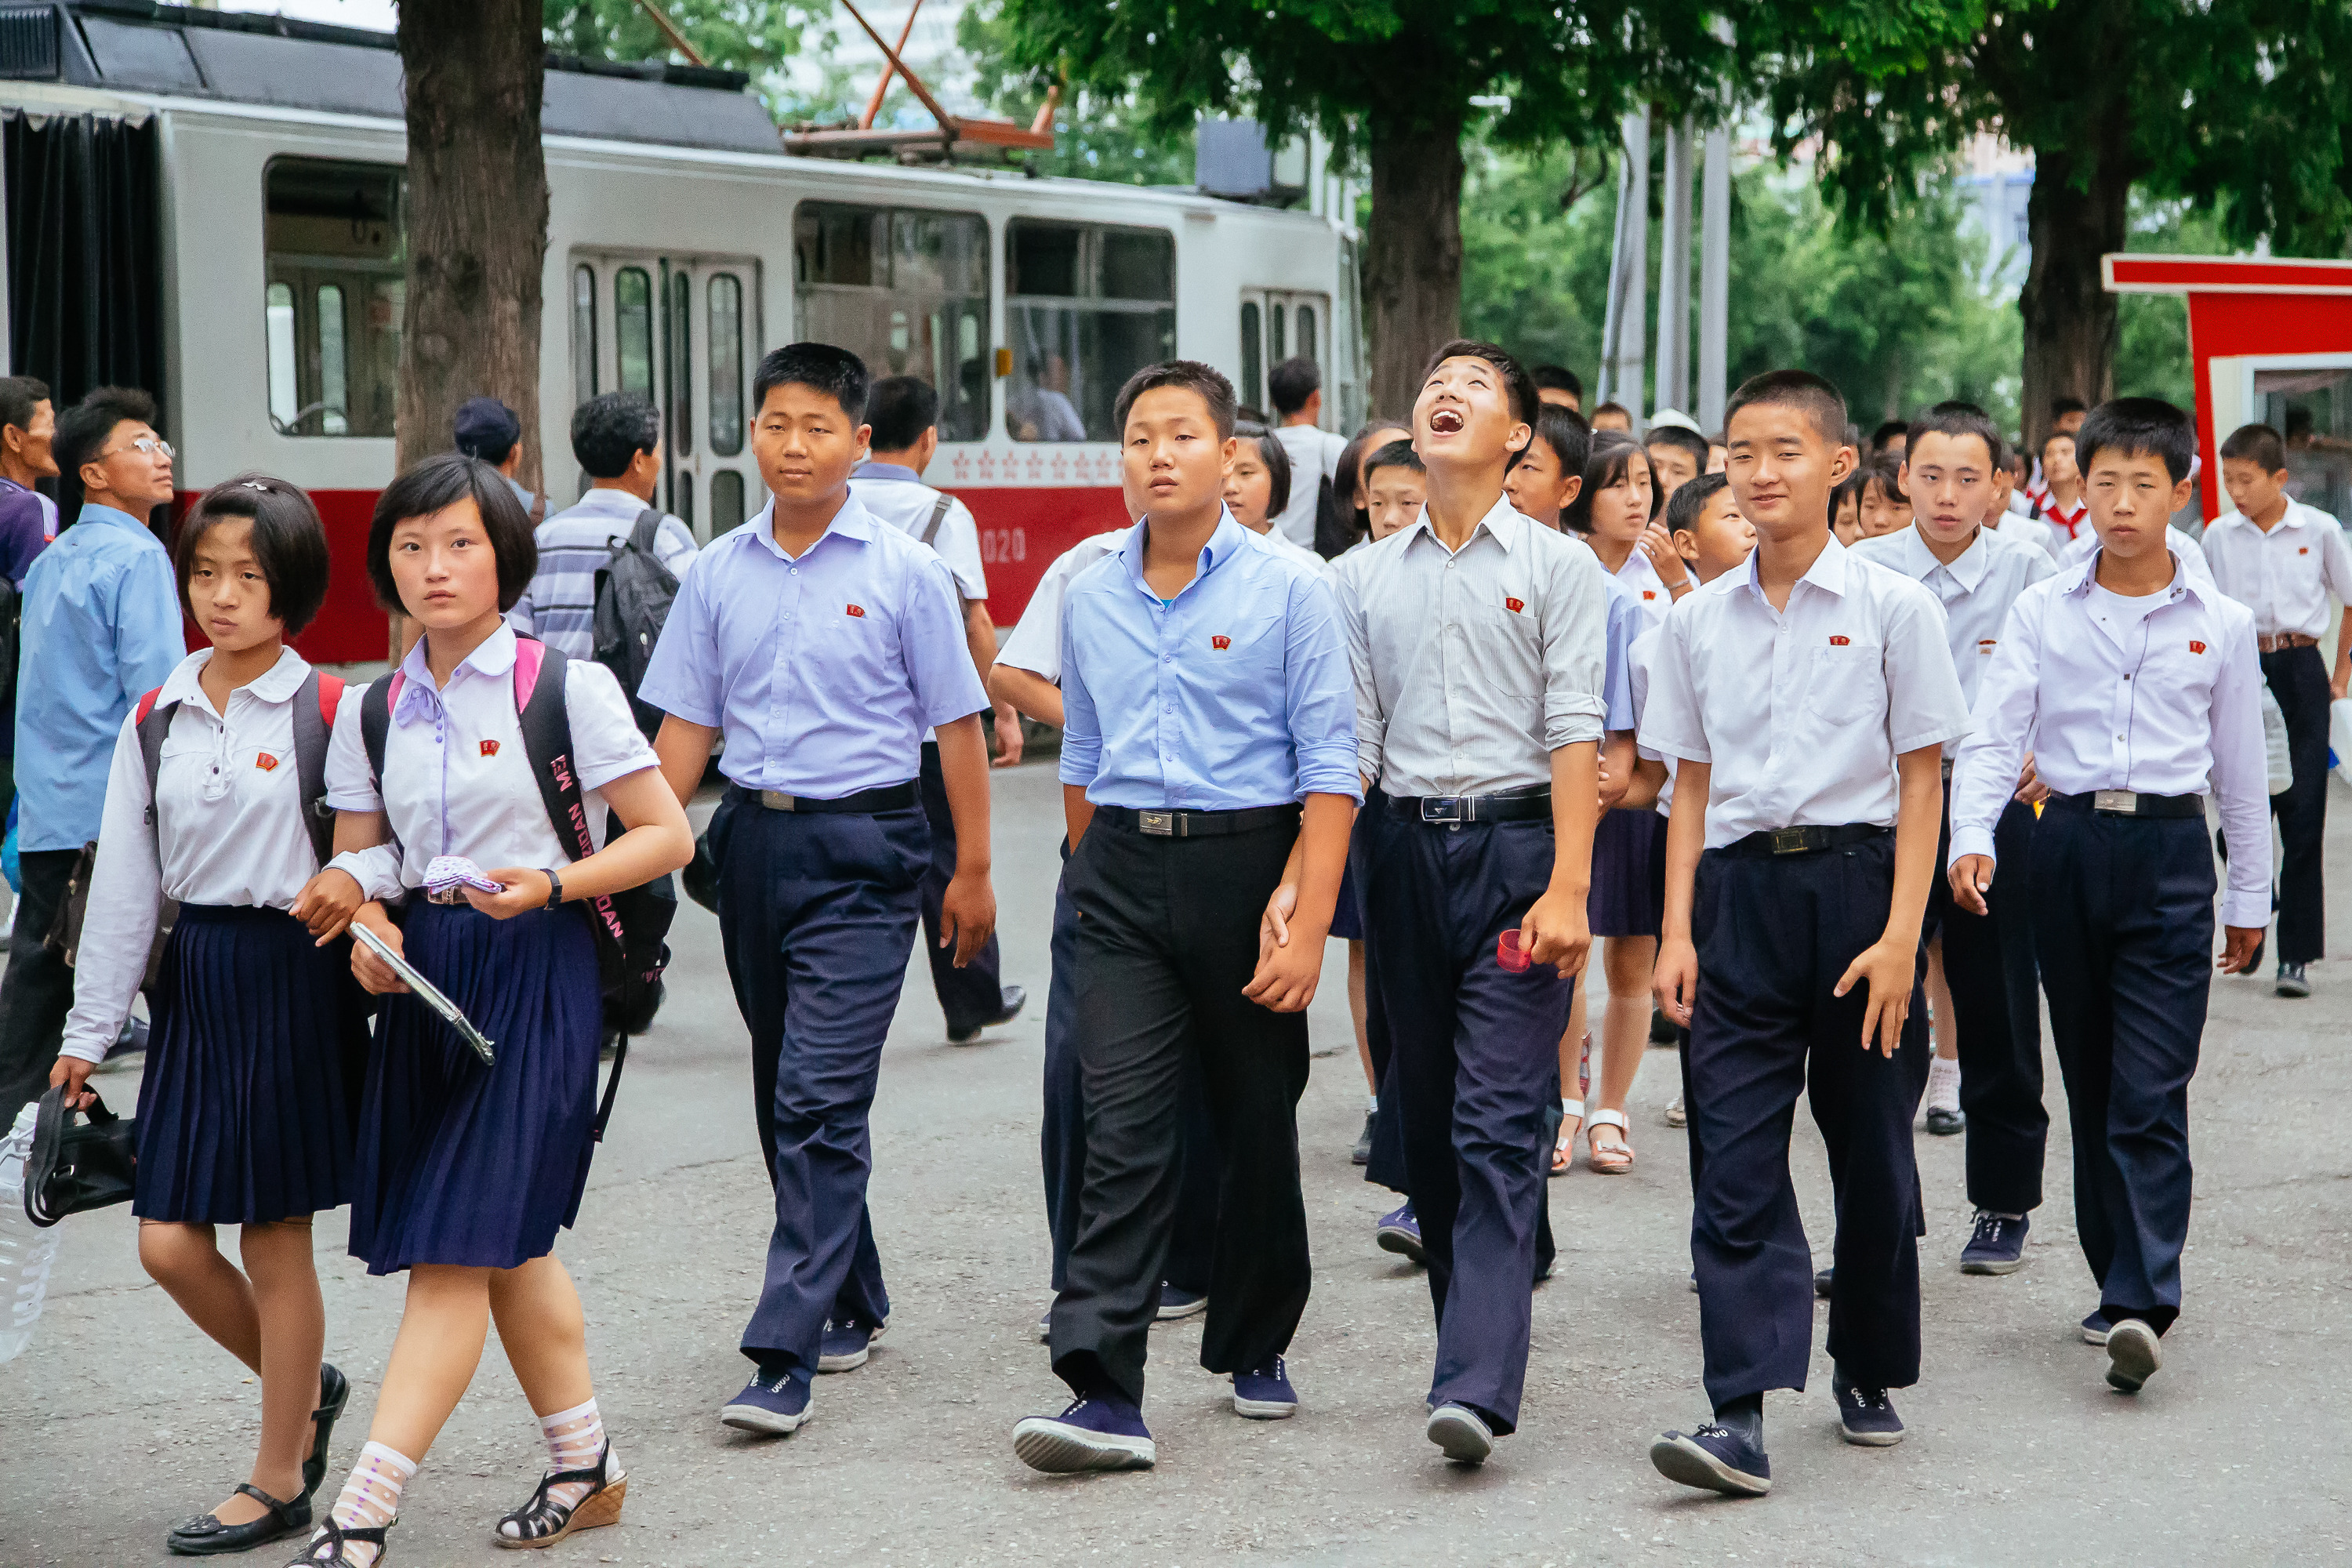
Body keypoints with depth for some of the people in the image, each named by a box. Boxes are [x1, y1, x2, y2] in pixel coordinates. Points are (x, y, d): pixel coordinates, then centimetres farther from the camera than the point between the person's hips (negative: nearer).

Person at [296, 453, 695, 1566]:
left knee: (460, 1244, -10)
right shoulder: (373, 710, 9)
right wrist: (369, 922, -7)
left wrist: (554, 882, -19)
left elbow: (667, 836, -5)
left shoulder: (567, 686, -6)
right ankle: (583, 1470, 29)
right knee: (509, 1246, 14)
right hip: (425, 981, 6)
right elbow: (358, 854, 14)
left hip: (536, 973, -6)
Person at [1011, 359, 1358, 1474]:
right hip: (1124, 878, 2)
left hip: (1246, 860, -2)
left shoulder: (1286, 591, -4)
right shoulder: (1090, 597, 9)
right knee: (1122, 1126, -8)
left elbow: (1328, 767, -7)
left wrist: (1306, 920, -14)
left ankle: (1255, 1349, 28)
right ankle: (1106, 1392, -14)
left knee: (1256, 1121, 10)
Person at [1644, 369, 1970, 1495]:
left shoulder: (1891, 607, -1)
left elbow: (1919, 779, -2)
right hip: (1739, 891, 2)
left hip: (1855, 879, -2)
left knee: (1871, 1147, 8)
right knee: (1736, 1157, -7)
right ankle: (1742, 1414, -11)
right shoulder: (1698, 620, 8)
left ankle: (1868, 1372, 28)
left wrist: (1900, 936, -9)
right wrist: (1679, 930, 4)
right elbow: (1692, 784, 11)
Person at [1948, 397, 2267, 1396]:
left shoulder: (2220, 624, 4)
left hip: (2169, 851, -2)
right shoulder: (2041, 611, 4)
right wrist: (1972, 838, -19)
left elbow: (2240, 764, 11)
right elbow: (1994, 733, -3)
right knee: (2090, 1083, 9)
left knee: (2151, 1090, -11)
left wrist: (2250, 897, 14)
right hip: (2066, 845, 2)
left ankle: (2140, 1303, -16)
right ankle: (2120, 1281, 20)